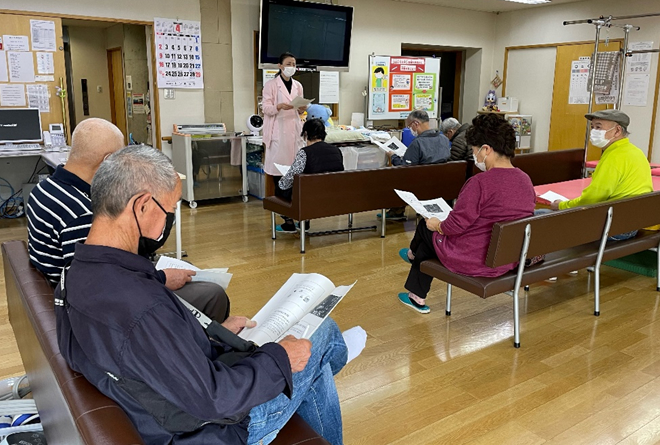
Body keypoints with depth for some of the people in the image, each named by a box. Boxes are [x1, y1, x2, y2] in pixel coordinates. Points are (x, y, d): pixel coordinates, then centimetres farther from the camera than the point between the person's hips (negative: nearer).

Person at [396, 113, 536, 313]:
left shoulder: (479, 182, -26)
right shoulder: (526, 180, -1)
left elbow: (456, 225, -23)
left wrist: (438, 225, 0)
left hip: (474, 262, -8)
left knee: (426, 227, 16)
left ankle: (413, 255, 53)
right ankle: (417, 297, 40)